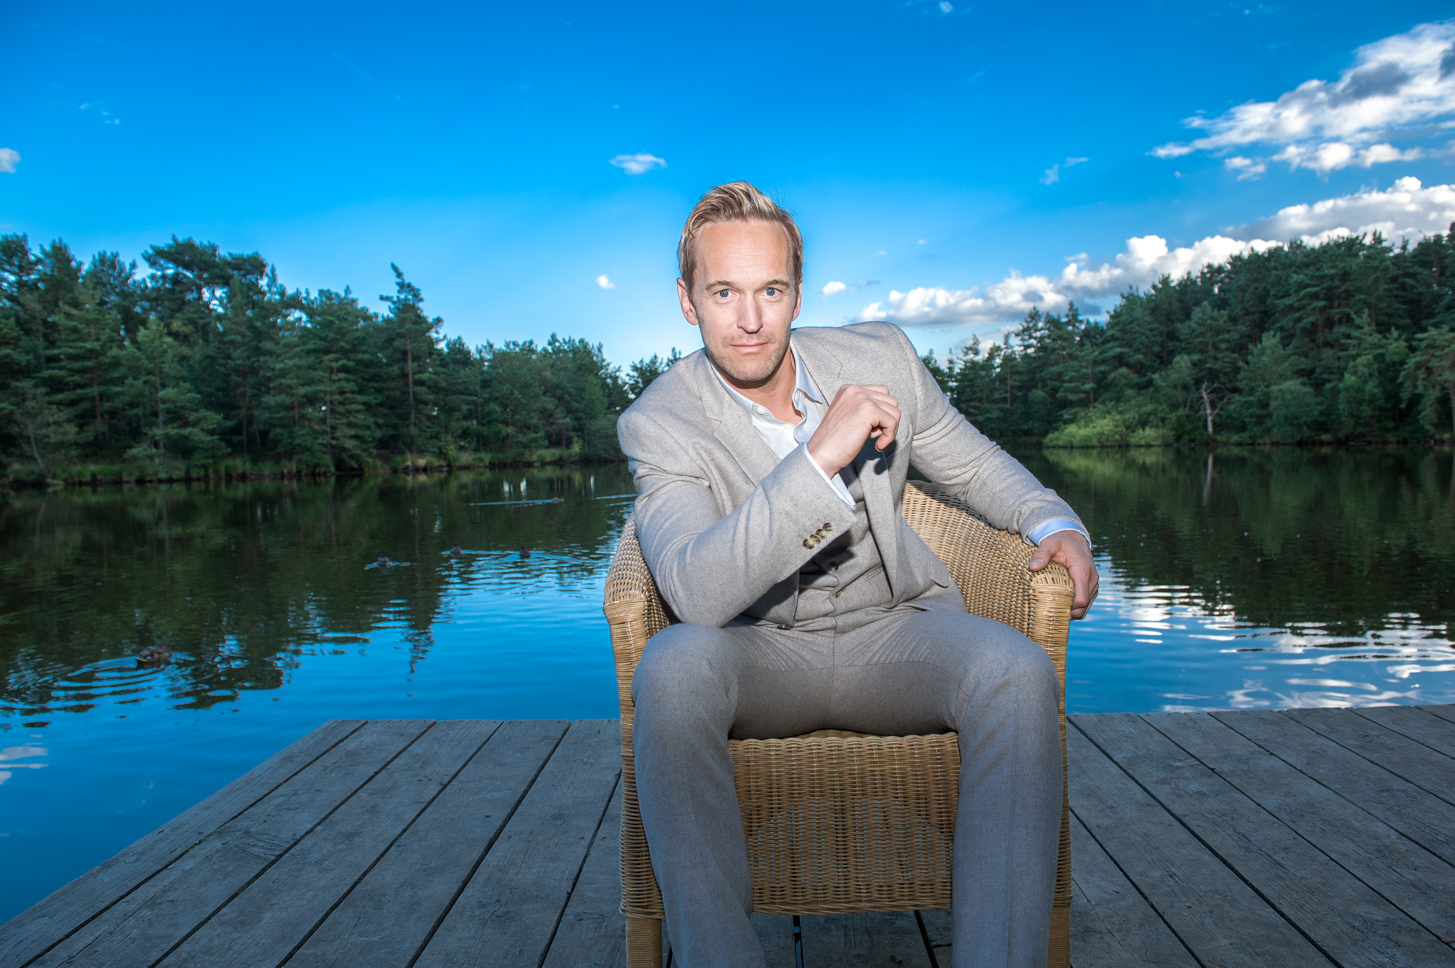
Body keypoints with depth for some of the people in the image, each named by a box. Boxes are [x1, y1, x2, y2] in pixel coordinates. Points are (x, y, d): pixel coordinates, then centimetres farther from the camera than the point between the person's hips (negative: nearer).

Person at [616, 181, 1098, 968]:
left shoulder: (879, 357, -2)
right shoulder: (658, 424, -13)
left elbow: (972, 463, 16)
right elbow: (695, 594, -30)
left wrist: (1055, 523, -4)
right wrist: (819, 455, -36)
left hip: (892, 630, 3)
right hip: (758, 652, -2)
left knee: (1016, 671, -29)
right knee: (671, 666, -35)